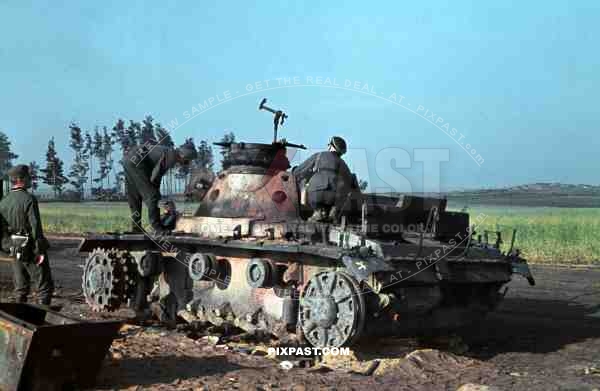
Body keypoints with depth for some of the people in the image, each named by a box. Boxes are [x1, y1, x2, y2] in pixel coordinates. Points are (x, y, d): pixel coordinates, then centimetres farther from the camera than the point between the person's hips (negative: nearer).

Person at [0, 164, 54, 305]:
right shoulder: (29, 199, -16)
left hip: (15, 251, 7)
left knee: (21, 288, 16)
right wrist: (40, 251, -16)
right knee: (45, 286, -1)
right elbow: (35, 226, -20)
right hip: (31, 250, -7)